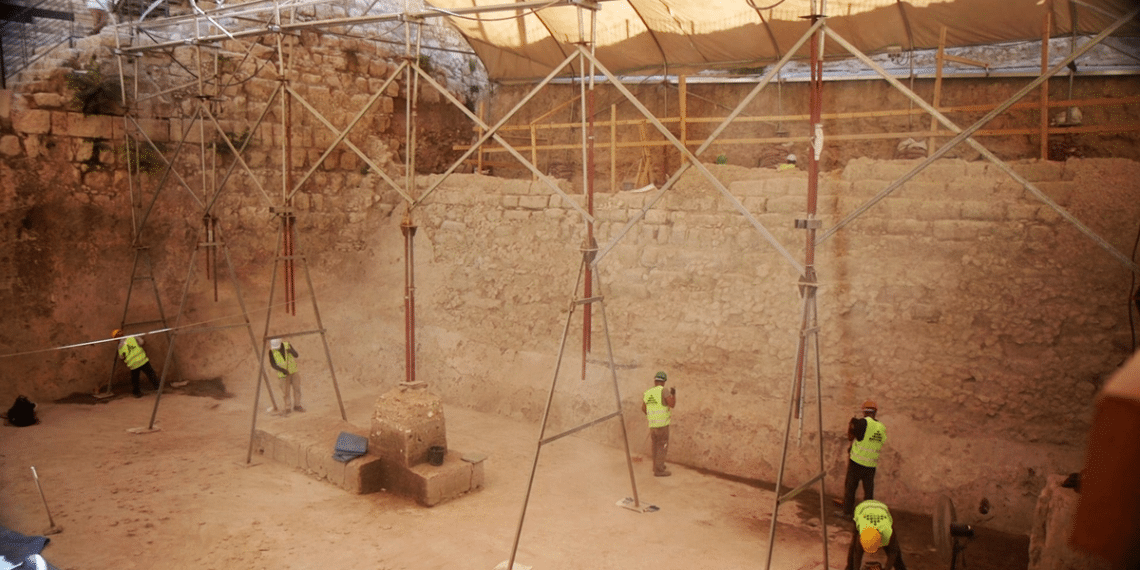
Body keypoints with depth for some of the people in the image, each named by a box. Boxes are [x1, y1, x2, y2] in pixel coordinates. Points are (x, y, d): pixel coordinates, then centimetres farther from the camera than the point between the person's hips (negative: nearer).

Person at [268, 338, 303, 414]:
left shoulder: (287, 345, -7)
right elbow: (272, 364, -8)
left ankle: (296, 406, 17)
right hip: (284, 374, -2)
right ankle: (286, 409, 8)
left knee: (297, 389, 4)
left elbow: (296, 355, -13)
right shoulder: (272, 351, -10)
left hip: (294, 371, 2)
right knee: (285, 392, -3)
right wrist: (282, 370, -22)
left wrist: (291, 351, -35)